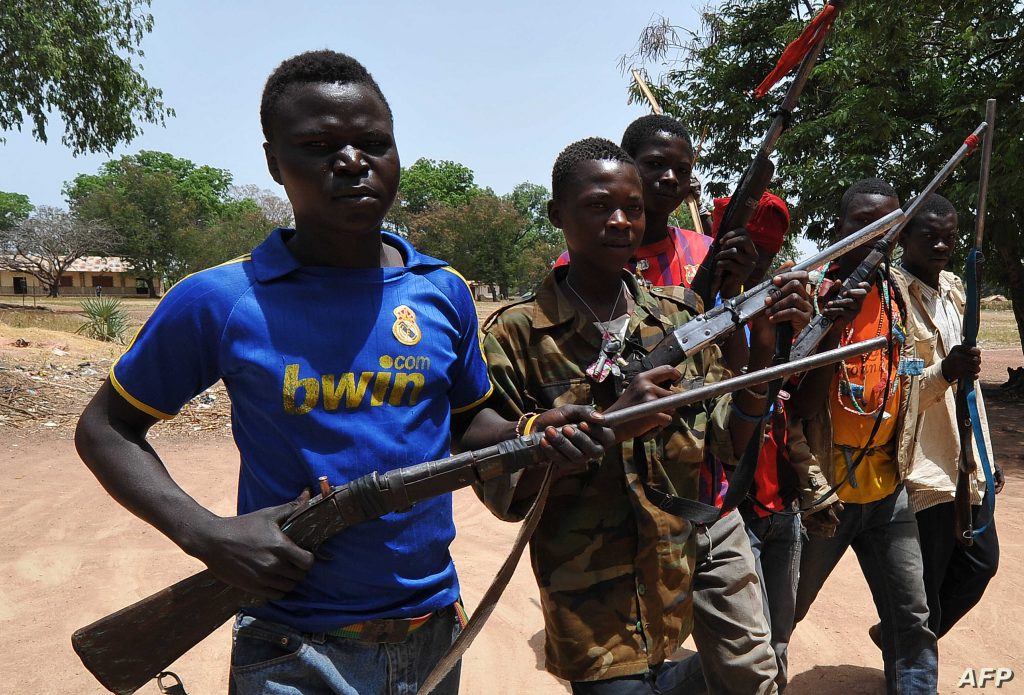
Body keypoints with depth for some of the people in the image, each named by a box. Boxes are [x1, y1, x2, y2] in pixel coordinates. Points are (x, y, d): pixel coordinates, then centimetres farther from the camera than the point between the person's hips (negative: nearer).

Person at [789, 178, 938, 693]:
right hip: (822, 489, -5)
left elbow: (903, 387, 17)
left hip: (887, 487, 5)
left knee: (912, 621, 11)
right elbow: (800, 405, -13)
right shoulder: (811, 292, -10)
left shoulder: (899, 296, 8)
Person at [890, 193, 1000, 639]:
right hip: (922, 467, -8)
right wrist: (943, 373, -34)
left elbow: (967, 379, 19)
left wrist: (985, 455, 20)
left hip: (965, 464, 9)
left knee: (980, 564, 17)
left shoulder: (953, 288, 12)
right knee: (923, 589, 1)